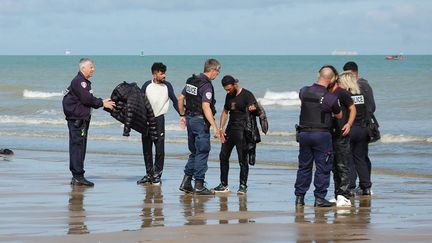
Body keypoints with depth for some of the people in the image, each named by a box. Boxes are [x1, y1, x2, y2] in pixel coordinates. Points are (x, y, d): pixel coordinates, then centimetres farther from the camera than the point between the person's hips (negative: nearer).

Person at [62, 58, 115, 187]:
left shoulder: (84, 82, 20)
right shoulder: (79, 81, -14)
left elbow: (89, 100, 19)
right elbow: (87, 99, -20)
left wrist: (102, 102, 5)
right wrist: (102, 103, -10)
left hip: (81, 119, 11)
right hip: (77, 119, -11)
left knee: (77, 147, 11)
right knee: (78, 146, -10)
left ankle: (76, 176, 15)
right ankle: (78, 176, -10)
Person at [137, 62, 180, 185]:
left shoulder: (167, 86, -2)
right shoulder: (147, 85, 0)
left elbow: (175, 101, -1)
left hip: (159, 119, -2)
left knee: (159, 148, -9)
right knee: (146, 149, 7)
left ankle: (157, 175, -2)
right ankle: (149, 174, 15)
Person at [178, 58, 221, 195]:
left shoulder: (191, 81, 9)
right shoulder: (206, 85, -17)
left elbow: (181, 98, 16)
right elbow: (206, 107, -25)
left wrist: (182, 115, 27)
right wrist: (214, 127, -25)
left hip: (190, 118, 8)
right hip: (200, 120, -8)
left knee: (194, 152, 17)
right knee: (202, 152, -2)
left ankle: (186, 182, 14)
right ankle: (199, 186, -1)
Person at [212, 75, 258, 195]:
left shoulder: (247, 95, -8)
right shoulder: (229, 96, 13)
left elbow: (253, 106, -20)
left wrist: (252, 109, -44)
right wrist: (221, 128, 11)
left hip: (242, 131, -7)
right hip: (230, 130, 7)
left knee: (242, 159, -6)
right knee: (223, 156, 7)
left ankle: (243, 185, 2)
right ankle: (224, 185, 17)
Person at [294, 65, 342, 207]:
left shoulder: (304, 92, -1)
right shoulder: (331, 98, -11)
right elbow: (339, 116, 4)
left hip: (304, 133, 4)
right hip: (322, 134, -4)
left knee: (304, 166, 13)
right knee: (323, 167, 4)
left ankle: (299, 197, 15)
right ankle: (319, 198, 3)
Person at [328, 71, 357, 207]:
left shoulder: (342, 93, -7)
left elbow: (353, 109, -3)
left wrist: (349, 124, -15)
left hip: (341, 134, -7)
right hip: (329, 134, 7)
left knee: (342, 165, -8)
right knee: (334, 166, 10)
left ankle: (344, 196, -9)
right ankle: (338, 195, 16)